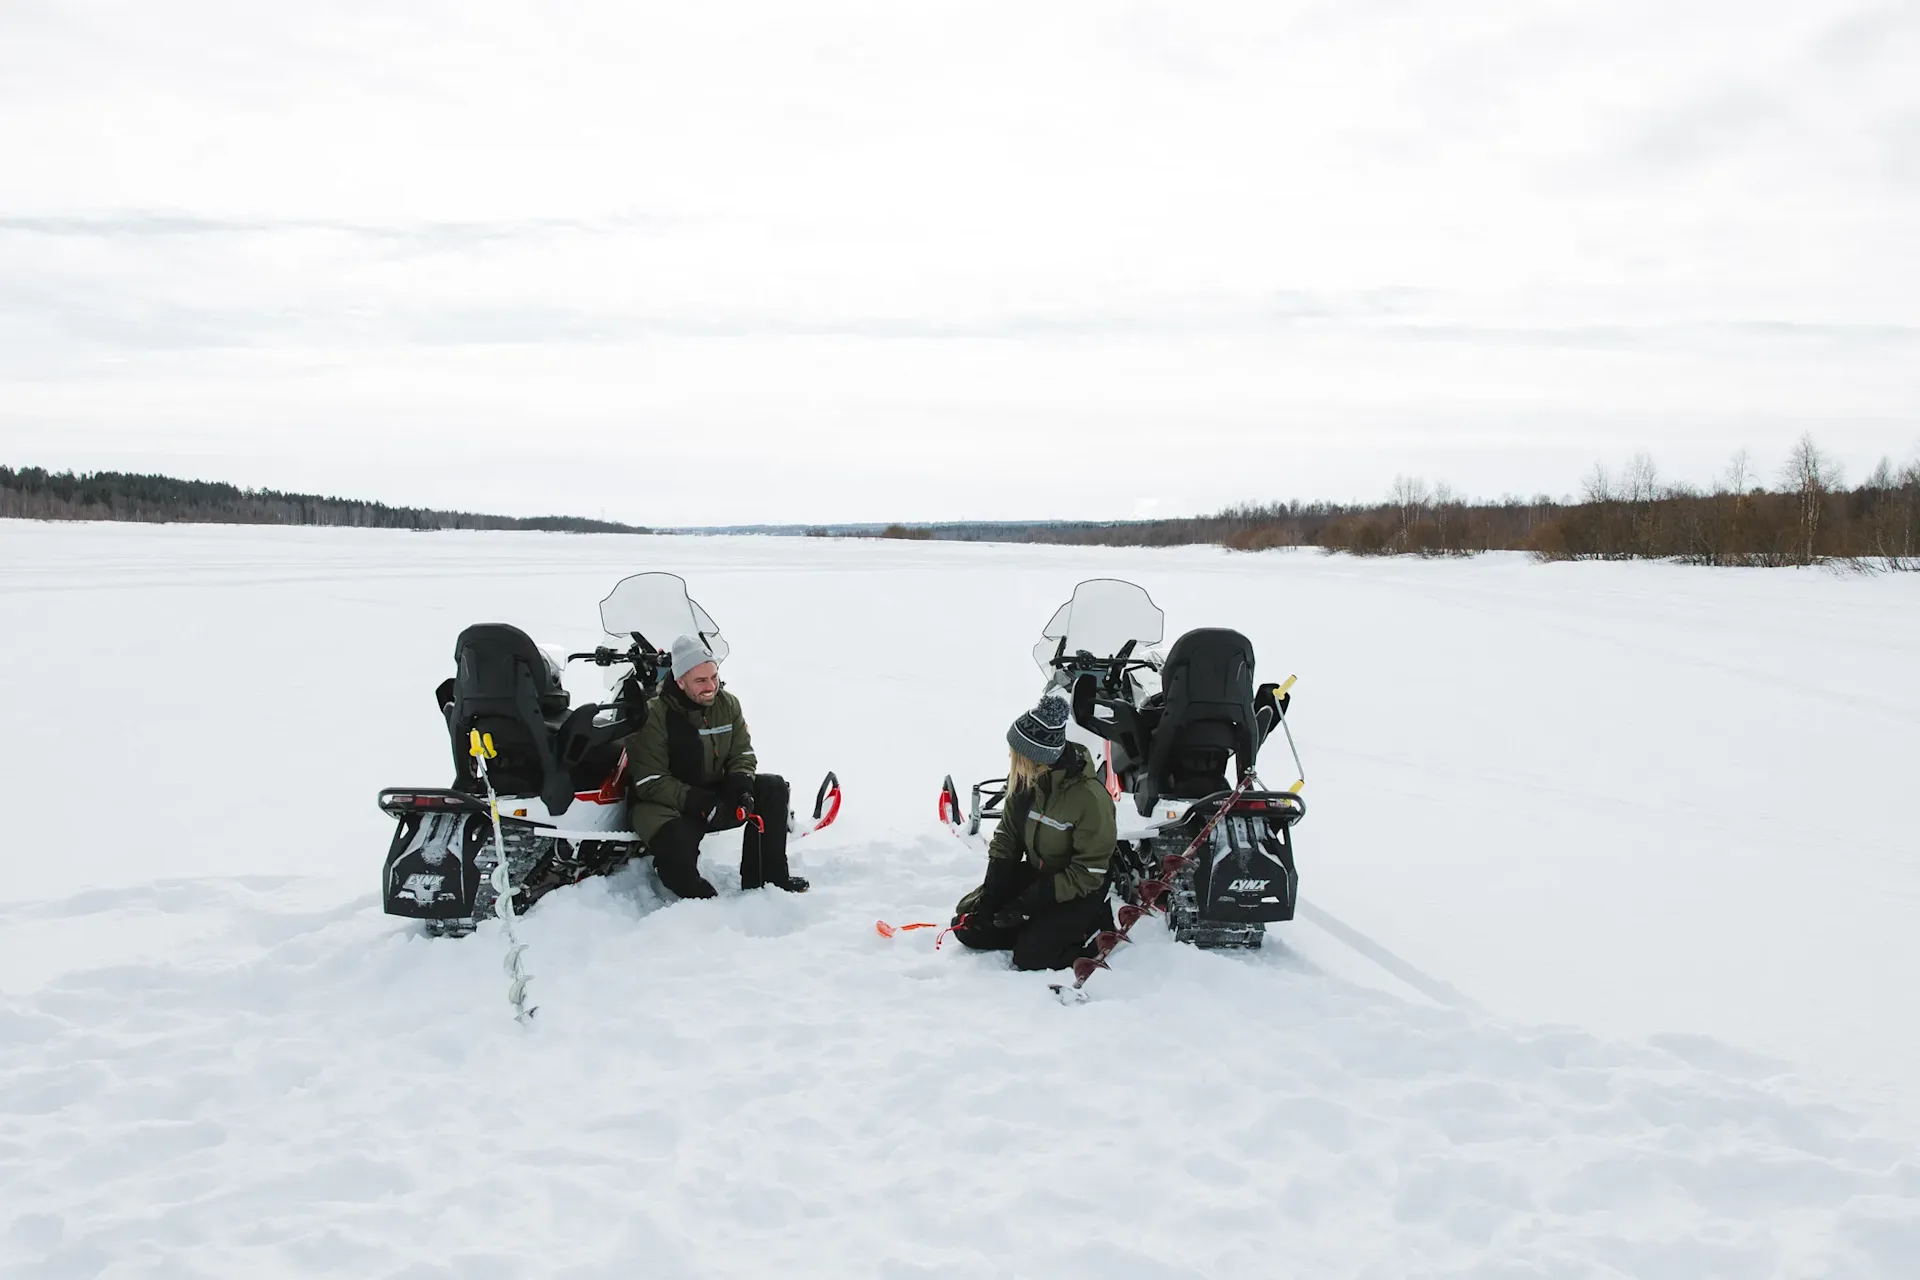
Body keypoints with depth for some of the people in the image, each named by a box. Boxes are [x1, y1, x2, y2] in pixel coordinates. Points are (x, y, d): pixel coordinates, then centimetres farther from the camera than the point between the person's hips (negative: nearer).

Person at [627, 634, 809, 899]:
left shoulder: (728, 704, -2)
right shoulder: (654, 716, -18)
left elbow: (742, 755, 4)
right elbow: (651, 782, -19)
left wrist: (740, 786, -19)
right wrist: (698, 803, -31)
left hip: (715, 795, 6)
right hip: (666, 803, -6)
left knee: (773, 788, -13)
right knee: (677, 849, -36)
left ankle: (764, 879, -10)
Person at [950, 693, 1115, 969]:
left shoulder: (1090, 798, -29)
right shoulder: (1025, 779, -12)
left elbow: (1087, 874, -23)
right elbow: (1007, 838, 0)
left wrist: (1030, 902, -25)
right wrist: (991, 892, -11)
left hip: (1078, 890, -6)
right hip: (1036, 874, 6)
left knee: (1030, 954, -22)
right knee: (968, 926, -4)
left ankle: (1090, 923, 2)